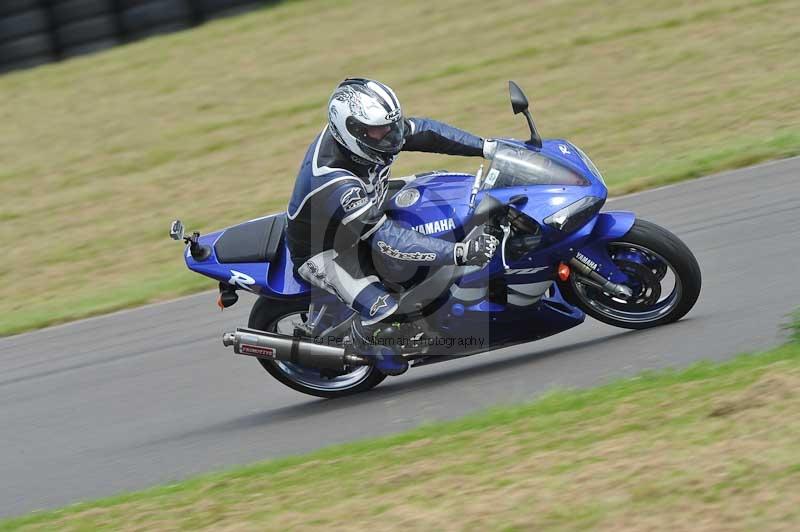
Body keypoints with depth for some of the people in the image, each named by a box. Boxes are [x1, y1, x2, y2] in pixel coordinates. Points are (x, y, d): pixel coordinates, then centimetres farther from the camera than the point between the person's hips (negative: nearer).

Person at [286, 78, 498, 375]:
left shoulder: (365, 130, -18)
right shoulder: (333, 183, -41)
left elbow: (422, 132, -3)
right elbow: (385, 239, -44)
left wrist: (488, 147, -10)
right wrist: (458, 253, -49)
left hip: (363, 219, 9)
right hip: (323, 250, -9)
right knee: (382, 310, -26)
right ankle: (366, 341, 11)